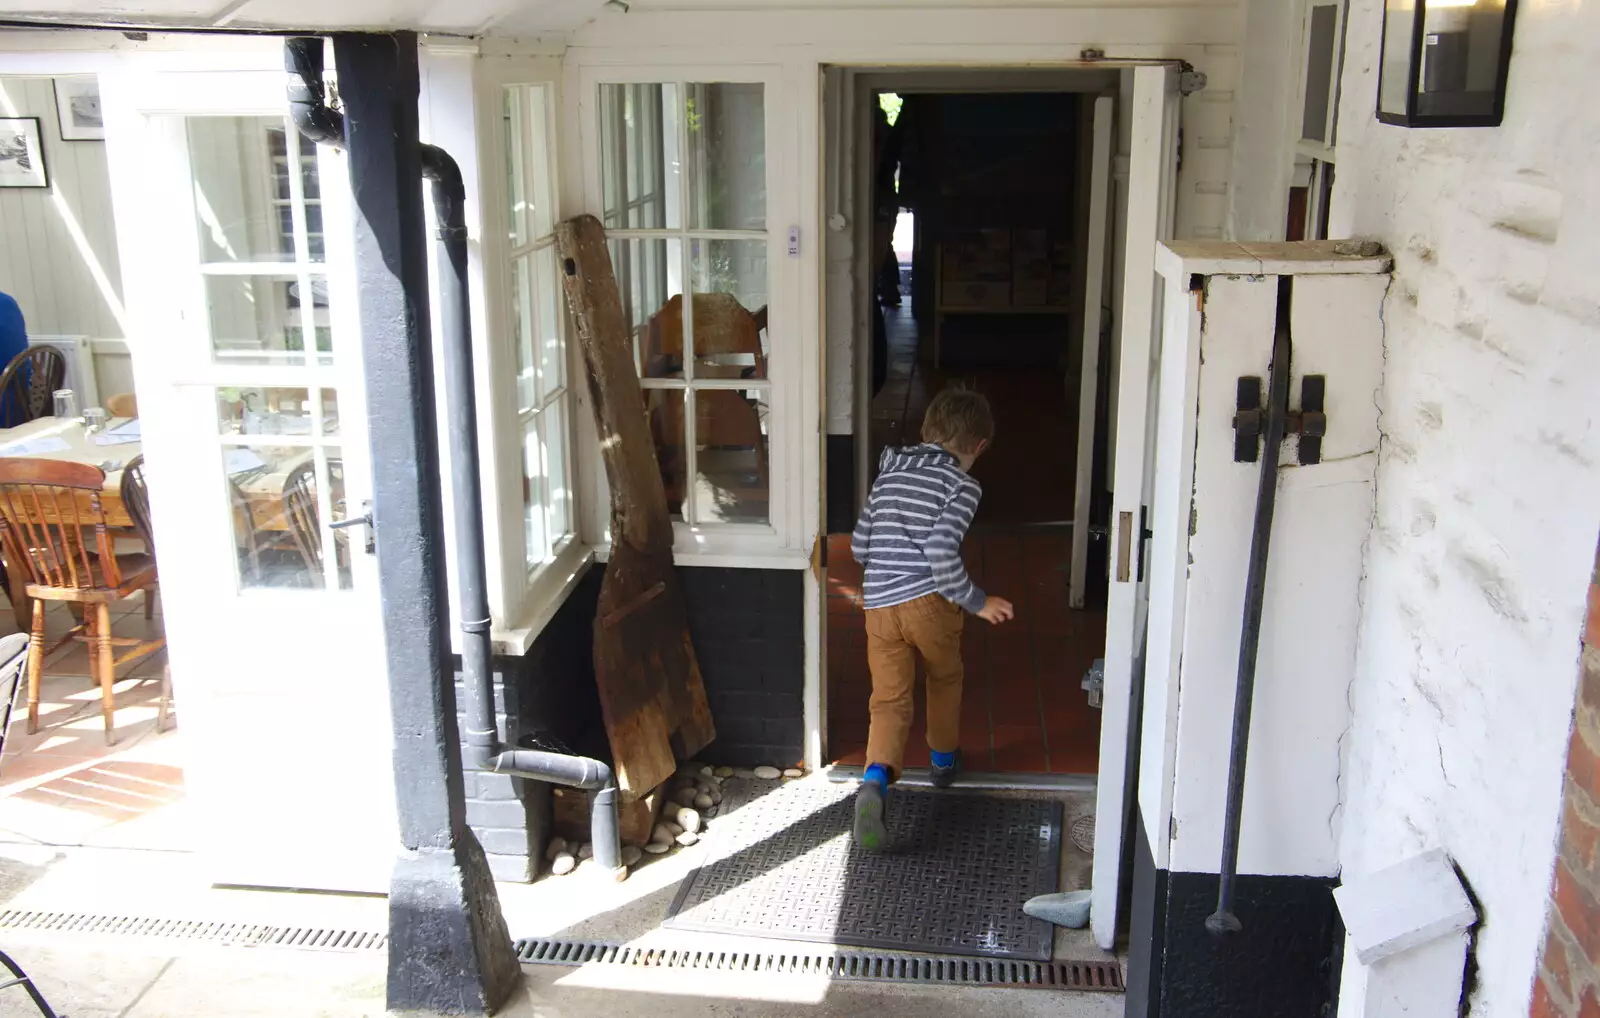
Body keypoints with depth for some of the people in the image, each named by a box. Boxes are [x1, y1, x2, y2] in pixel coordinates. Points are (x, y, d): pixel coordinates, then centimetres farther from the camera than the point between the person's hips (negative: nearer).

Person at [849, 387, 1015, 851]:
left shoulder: (889, 473, 13)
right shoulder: (963, 486, -5)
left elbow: (859, 544, 15)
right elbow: (942, 554, -18)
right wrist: (978, 602, -6)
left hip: (879, 605, 3)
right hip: (929, 603, -3)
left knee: (889, 700, 3)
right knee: (944, 679, 25)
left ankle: (875, 781, -22)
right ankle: (944, 759, 43)